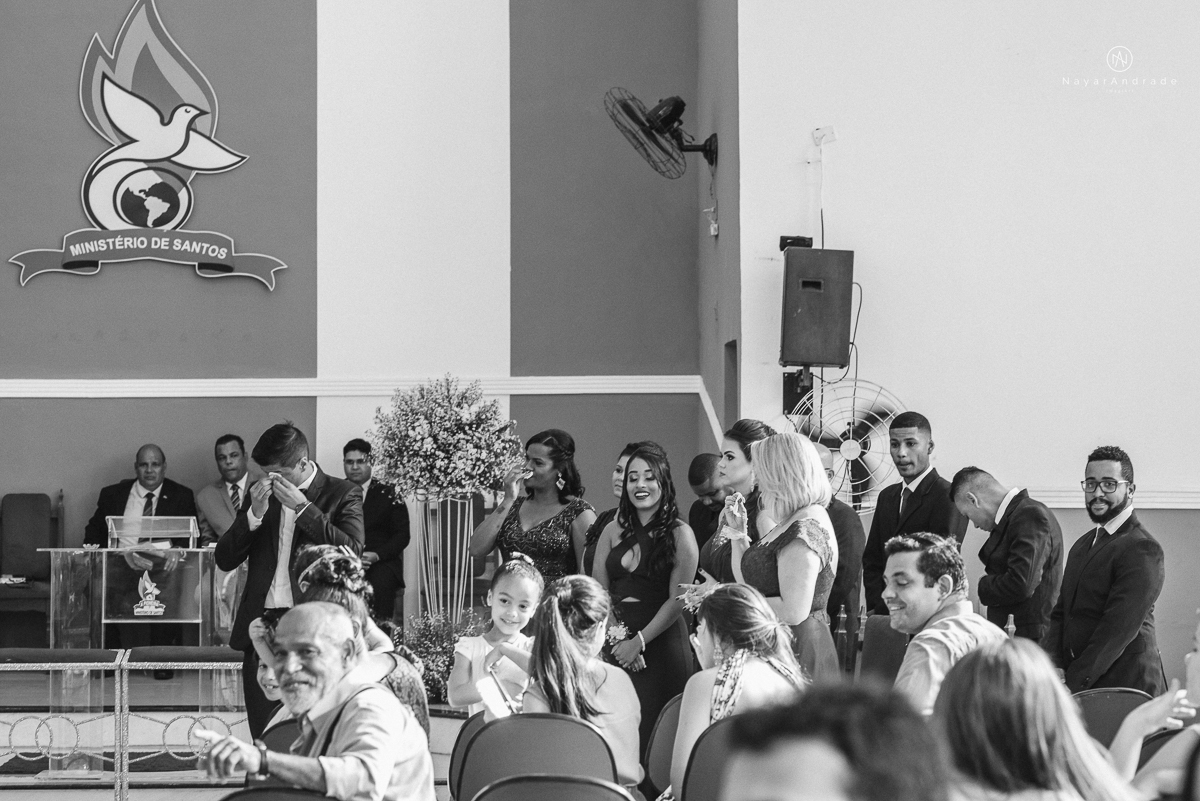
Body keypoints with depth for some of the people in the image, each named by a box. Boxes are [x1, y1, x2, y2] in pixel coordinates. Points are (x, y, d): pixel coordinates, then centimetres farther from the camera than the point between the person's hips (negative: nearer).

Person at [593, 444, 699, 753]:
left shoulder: (679, 534, -2)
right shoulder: (613, 532, 11)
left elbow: (677, 600, -6)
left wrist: (639, 641, -10)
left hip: (661, 643, -4)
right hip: (614, 646, 4)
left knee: (652, 733, -5)